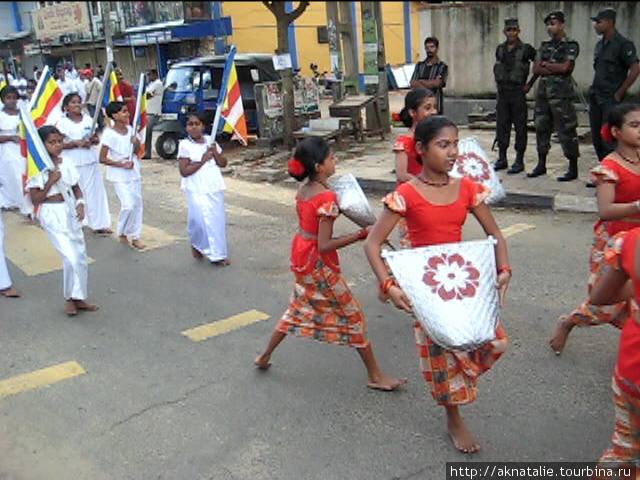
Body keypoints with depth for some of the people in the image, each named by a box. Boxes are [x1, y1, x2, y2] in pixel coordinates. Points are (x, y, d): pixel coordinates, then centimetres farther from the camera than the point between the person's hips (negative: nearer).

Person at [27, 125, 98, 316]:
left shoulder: (65, 163, 3)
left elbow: (76, 188, 13)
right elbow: (35, 200, -12)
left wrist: (80, 204, -4)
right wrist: (50, 182, -21)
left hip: (70, 212, 6)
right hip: (52, 215, -6)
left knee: (81, 256, 9)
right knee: (71, 257, -11)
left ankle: (78, 298, 24)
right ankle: (69, 298, 9)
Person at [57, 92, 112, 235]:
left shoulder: (88, 119, 9)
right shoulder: (63, 123, -2)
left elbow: (96, 140, 13)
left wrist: (93, 140, -10)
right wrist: (76, 143, -19)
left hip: (91, 161, 3)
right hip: (73, 163, -3)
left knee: (95, 191, 3)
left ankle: (99, 224, 8)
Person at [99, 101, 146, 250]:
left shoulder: (130, 129, 4)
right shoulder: (109, 134, -15)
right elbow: (102, 158, -15)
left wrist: (136, 144, -7)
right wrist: (121, 164, -20)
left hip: (134, 173, 7)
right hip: (120, 177, -6)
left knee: (137, 204, 7)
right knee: (128, 205, -13)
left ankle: (135, 237, 18)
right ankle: (122, 233, 12)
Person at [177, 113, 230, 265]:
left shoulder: (210, 141, 9)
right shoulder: (185, 145, -6)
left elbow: (223, 163, 11)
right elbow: (184, 171, -13)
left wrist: (215, 153, -8)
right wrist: (202, 160, -16)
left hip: (215, 188, 6)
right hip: (198, 191, -5)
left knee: (219, 220, 7)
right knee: (204, 220, -10)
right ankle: (215, 254, 3)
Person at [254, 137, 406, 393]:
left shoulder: (303, 189, 2)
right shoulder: (327, 197, -24)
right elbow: (324, 245, -25)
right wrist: (360, 235, -22)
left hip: (300, 252, 9)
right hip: (318, 262, -9)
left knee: (298, 308, 27)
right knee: (352, 313, 3)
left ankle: (265, 356, 38)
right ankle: (375, 376, 13)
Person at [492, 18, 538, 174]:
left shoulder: (526, 49, -5)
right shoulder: (500, 49, 10)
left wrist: (530, 84, -4)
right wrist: (498, 82, 15)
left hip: (518, 93, -5)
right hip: (502, 93, 5)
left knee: (520, 126, -1)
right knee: (502, 125, 7)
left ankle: (519, 161, 4)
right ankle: (502, 159, 16)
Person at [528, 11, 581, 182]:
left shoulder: (571, 46, -2)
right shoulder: (545, 46, 16)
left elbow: (565, 67, -14)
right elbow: (535, 69, 6)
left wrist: (545, 64, -2)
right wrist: (555, 69, -7)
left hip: (561, 93, -7)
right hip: (543, 92, 7)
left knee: (567, 130, -5)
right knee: (541, 128, 10)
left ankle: (573, 169, 1)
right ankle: (541, 165, 22)